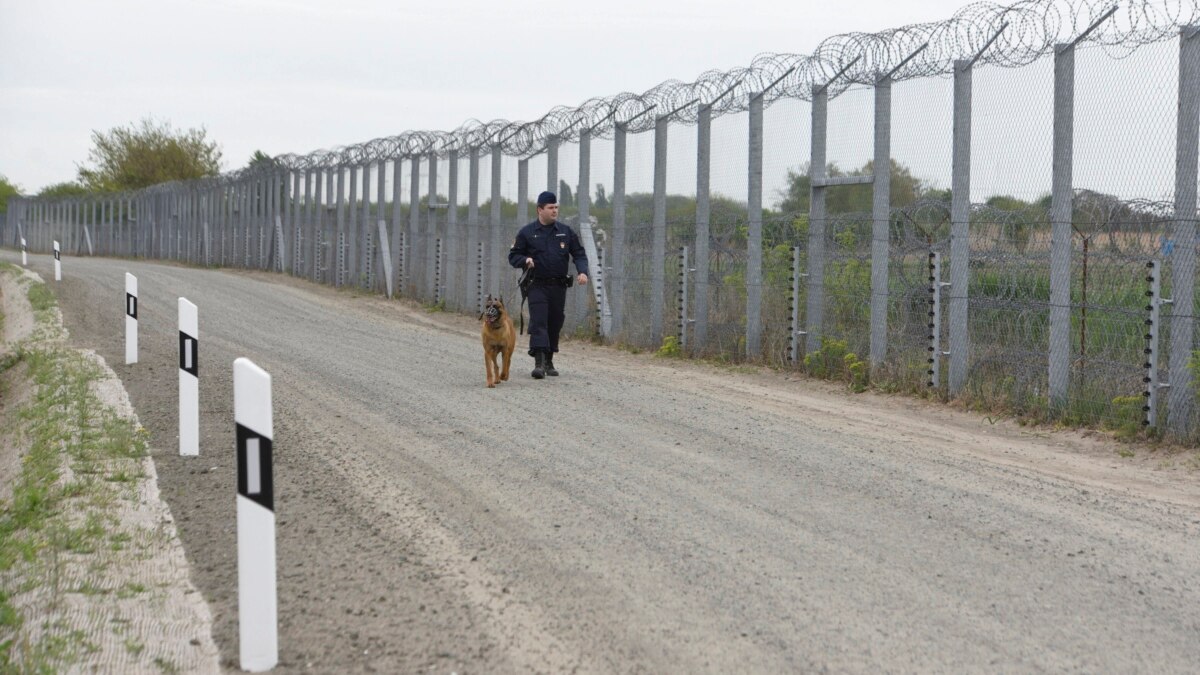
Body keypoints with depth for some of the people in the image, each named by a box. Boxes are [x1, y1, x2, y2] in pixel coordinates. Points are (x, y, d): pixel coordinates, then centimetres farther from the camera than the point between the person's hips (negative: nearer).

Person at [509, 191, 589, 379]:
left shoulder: (566, 231, 7)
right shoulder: (527, 233, 1)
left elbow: (579, 254, 9)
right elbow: (513, 256, 5)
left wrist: (582, 271, -9)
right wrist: (525, 260, -17)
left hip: (559, 286, 3)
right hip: (537, 285, -3)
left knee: (555, 324, 8)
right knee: (538, 323, -15)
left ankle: (549, 362, 21)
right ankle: (539, 363, -22)